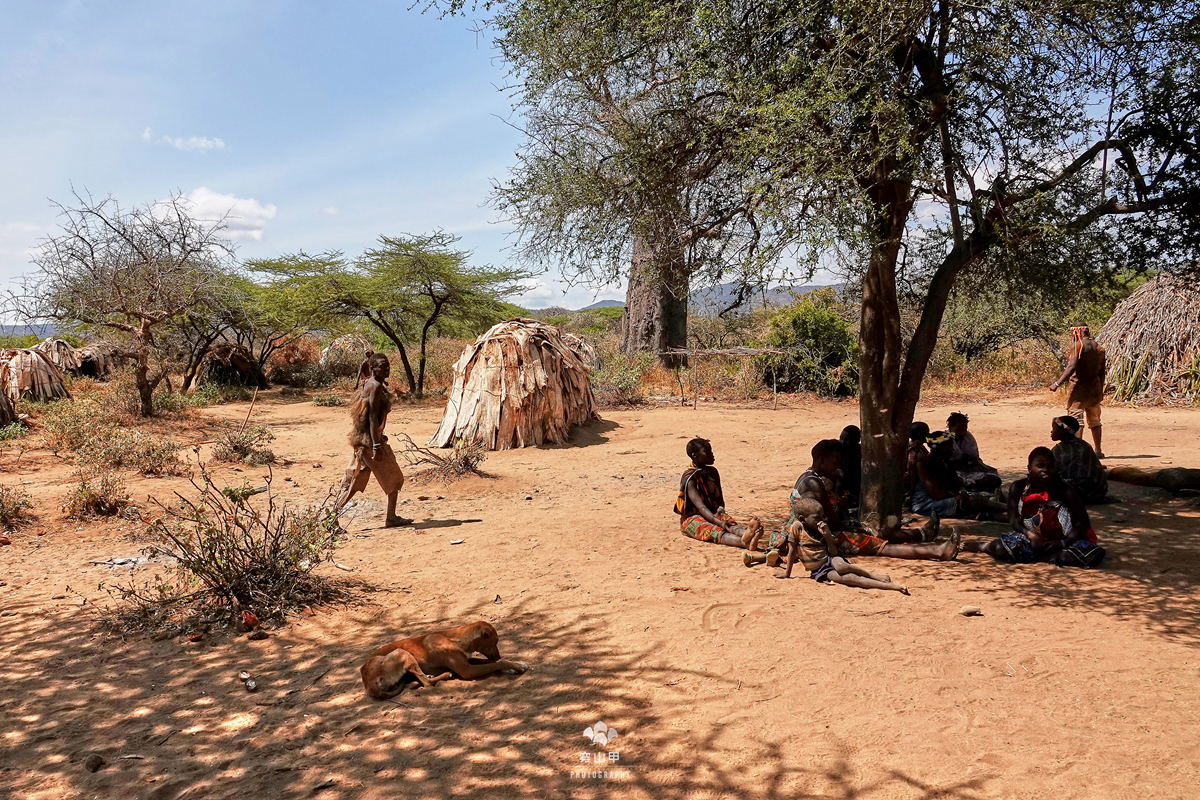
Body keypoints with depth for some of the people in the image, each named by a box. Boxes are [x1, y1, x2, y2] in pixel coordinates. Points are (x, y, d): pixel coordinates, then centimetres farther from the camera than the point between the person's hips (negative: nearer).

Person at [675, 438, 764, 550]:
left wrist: (720, 509, -10)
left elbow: (720, 498, 16)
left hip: (714, 514, 6)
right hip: (692, 518, -6)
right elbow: (700, 506, -25)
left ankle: (747, 533, -67)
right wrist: (719, 522, -40)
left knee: (731, 523, -30)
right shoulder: (690, 478, -13)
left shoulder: (713, 472, 11)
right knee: (712, 531, -39)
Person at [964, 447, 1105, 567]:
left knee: (1094, 554, -28)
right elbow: (1014, 520, -5)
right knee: (1004, 546, -33)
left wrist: (1063, 544, -20)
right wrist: (1029, 534, -25)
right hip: (1032, 539, -1)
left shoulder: (1063, 490, -9)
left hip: (1059, 541, 2)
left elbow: (1083, 522, -9)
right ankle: (986, 546, -2)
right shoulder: (1019, 488, -4)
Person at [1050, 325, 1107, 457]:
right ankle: (1098, 450, 22)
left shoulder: (1078, 345, -9)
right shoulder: (1099, 348, 13)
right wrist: (1100, 391, 22)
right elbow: (1101, 372, 16)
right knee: (1094, 420, 17)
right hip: (1095, 387, 7)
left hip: (1080, 387, -7)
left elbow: (1072, 367, -21)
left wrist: (1057, 383, -21)